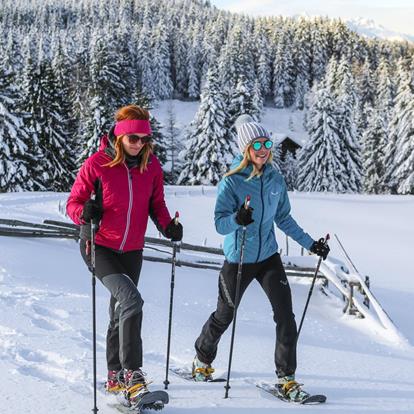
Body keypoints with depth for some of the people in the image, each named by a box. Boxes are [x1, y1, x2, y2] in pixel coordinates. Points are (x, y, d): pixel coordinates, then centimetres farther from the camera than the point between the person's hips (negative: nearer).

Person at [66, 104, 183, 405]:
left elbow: (156, 203, 9)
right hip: (99, 246, -5)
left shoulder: (151, 165, -2)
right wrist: (85, 212, -29)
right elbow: (73, 202, -7)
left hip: (132, 250, 5)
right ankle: (132, 373, -19)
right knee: (131, 300, -24)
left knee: (121, 312, 15)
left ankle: (115, 377, 29)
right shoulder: (98, 163, -13)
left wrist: (168, 225, -10)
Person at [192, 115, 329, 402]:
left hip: (269, 257, 4)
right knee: (225, 316, 12)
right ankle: (203, 361, 38)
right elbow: (220, 224, -20)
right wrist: (237, 219, -41)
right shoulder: (231, 181, -15)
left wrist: (310, 243, 10)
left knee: (286, 316, -7)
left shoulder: (275, 179, -1)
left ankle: (286, 378, 4)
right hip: (238, 259, -3)